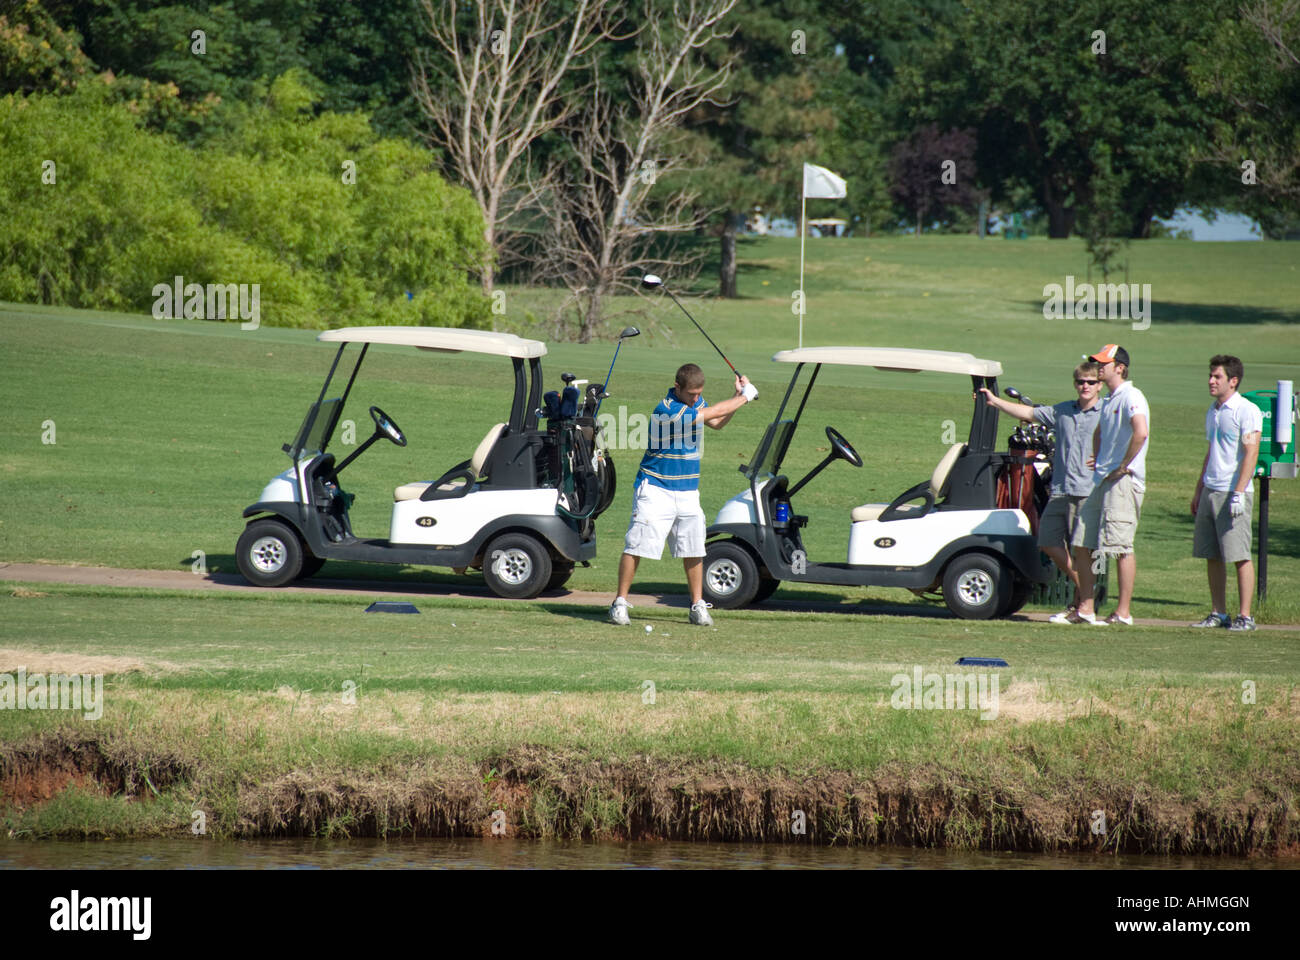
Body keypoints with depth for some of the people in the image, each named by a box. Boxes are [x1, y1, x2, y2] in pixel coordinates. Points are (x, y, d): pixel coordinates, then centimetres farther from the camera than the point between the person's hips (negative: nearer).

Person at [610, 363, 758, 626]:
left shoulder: (693, 400, 5)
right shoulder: (668, 409, -23)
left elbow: (717, 423, 21)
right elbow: (715, 412, -16)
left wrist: (737, 396, 6)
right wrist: (745, 396, -1)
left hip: (687, 491, 7)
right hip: (656, 489, -7)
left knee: (694, 550, 4)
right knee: (636, 546, -7)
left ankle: (698, 606, 12)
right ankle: (620, 603, 0)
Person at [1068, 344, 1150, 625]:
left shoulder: (1130, 397, -11)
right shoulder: (1108, 401, 19)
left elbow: (1141, 432, -28)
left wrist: (1124, 465, -20)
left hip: (1123, 481, -10)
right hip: (1102, 481, 10)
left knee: (1121, 547, -9)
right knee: (1082, 544, 8)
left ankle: (1124, 612, -5)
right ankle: (1085, 610, 12)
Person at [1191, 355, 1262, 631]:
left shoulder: (1247, 411, -10)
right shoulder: (1213, 411, 17)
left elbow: (1251, 453, -15)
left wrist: (1239, 493, -22)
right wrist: (1198, 491, 24)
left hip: (1232, 493, -8)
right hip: (1210, 492, 8)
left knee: (1239, 556, -7)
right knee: (1212, 556, 8)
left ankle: (1245, 616, -4)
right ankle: (1218, 613, 15)